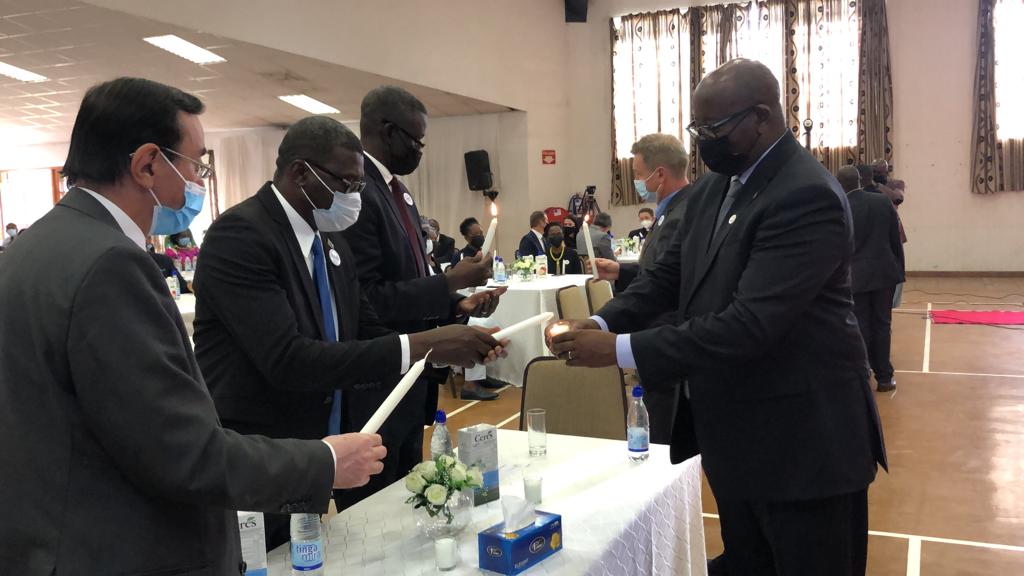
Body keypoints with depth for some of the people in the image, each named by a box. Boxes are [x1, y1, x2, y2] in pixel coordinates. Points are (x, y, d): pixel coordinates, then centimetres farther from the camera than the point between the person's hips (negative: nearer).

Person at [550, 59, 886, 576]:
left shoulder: (807, 196, -23)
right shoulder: (713, 188, 6)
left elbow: (749, 323, -30)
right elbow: (667, 274, 9)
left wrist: (620, 350, -28)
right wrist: (604, 322, -9)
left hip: (801, 439, -8)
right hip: (735, 431, 8)